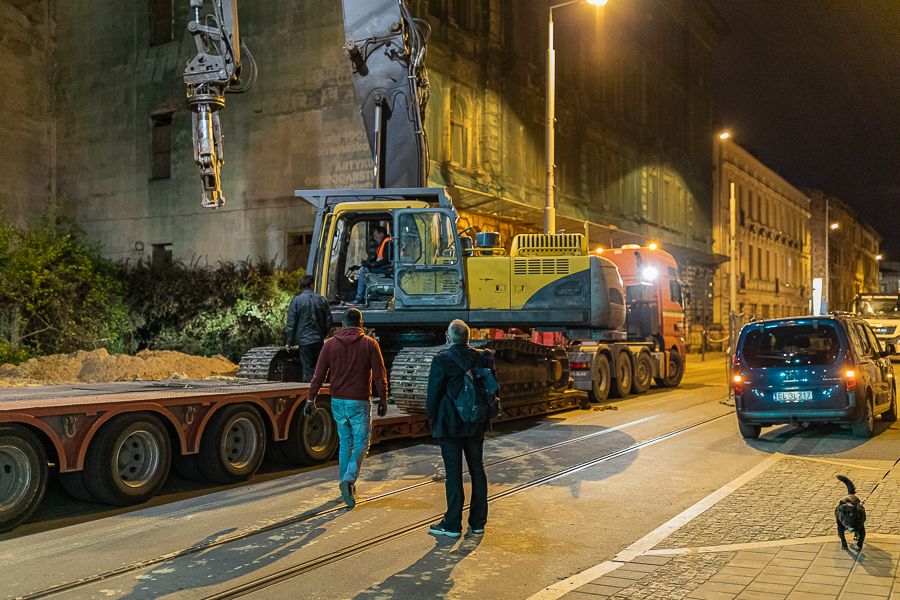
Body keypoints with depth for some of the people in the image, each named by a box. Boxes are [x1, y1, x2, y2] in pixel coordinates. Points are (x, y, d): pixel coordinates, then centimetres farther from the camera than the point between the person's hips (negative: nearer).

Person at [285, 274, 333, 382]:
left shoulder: (296, 300, -6)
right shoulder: (322, 300, 3)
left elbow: (291, 323, -5)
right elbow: (329, 322, 7)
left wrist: (289, 341, 4)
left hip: (304, 339, -3)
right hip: (319, 340, 3)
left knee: (308, 369, 0)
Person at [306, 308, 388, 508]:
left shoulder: (330, 344, 2)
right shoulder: (369, 344, -4)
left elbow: (319, 374, -1)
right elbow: (379, 375, -4)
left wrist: (311, 399, 2)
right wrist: (383, 399, 5)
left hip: (337, 402, 3)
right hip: (359, 402, -3)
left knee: (345, 443, 15)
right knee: (361, 443, 6)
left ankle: (347, 486, 20)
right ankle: (349, 480, -15)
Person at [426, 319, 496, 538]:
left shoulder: (442, 361, -13)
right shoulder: (483, 358, 1)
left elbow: (433, 394, -10)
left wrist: (433, 420, 4)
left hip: (450, 425, -5)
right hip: (476, 425, 5)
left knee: (453, 473, 1)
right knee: (477, 470, 12)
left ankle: (453, 525, 8)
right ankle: (478, 522, 19)